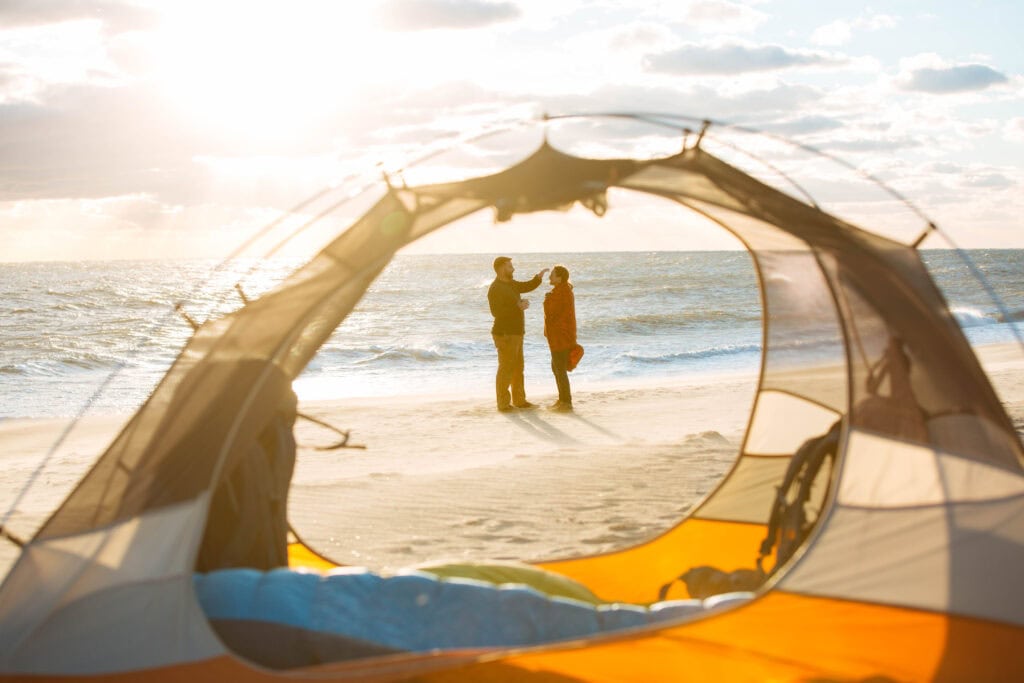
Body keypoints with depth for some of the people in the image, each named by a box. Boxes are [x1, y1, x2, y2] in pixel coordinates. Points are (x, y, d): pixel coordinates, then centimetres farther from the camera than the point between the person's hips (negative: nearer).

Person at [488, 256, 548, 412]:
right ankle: (503, 404, -2)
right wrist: (518, 307, -24)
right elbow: (496, 312, -25)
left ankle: (519, 400, 24)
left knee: (518, 368, 15)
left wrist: (539, 277, 5)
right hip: (505, 334, -10)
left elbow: (527, 286, 23)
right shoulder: (495, 288, -16)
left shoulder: (510, 284, 13)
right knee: (505, 369, -7)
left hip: (515, 333, 10)